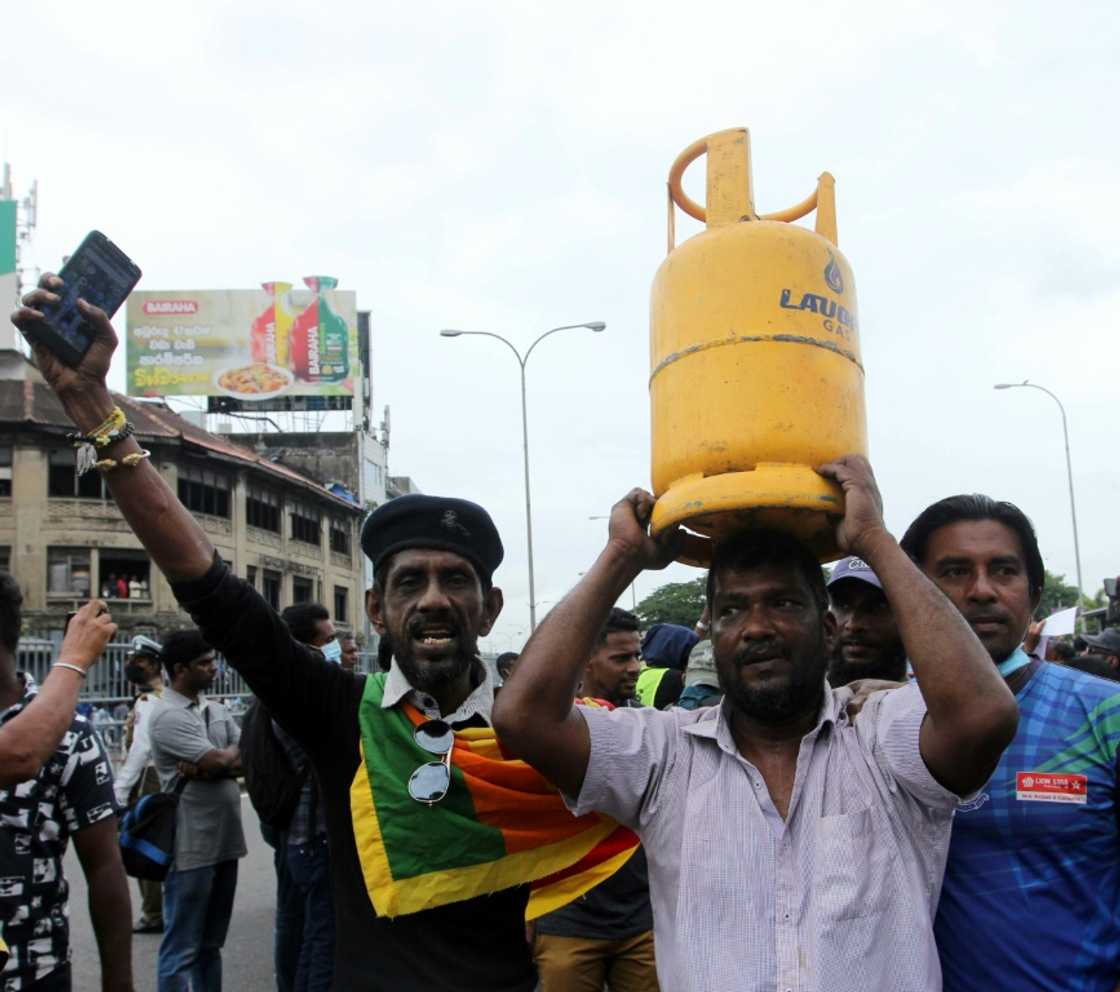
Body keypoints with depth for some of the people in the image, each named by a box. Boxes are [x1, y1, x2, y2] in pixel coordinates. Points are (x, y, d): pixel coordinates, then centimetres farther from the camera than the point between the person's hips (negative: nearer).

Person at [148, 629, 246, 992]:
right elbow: (220, 761, -20)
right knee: (182, 948, 0)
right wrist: (233, 751, 3)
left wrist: (205, 768, -14)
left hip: (225, 841, 8)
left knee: (211, 943, 17)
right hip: (191, 848, -8)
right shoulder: (168, 715, -13)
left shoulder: (216, 708, 11)